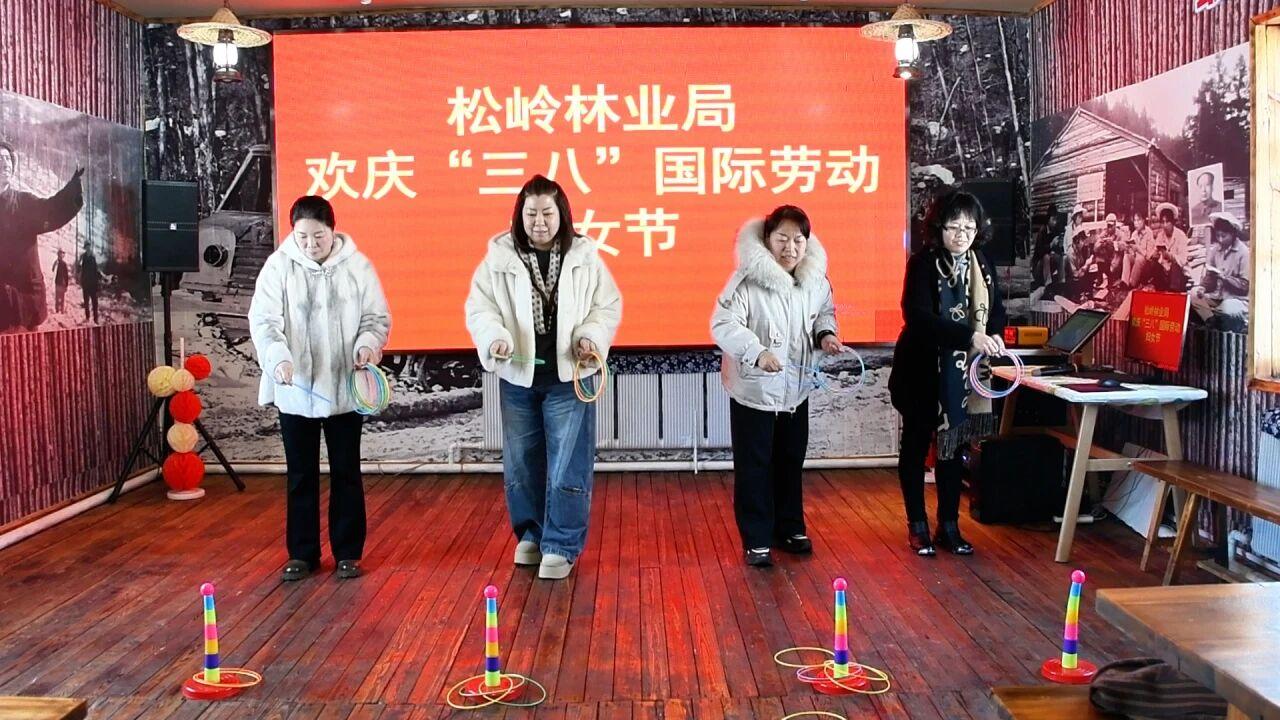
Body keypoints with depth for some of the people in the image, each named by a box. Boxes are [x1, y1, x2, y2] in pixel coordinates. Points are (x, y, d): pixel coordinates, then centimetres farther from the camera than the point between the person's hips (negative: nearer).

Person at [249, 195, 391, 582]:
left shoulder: (357, 266, -3)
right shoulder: (278, 266, -4)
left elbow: (377, 318, 2)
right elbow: (263, 320, -10)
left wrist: (368, 344, -19)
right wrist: (278, 358, -28)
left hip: (344, 388, 0)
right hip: (294, 389, 0)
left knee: (346, 473, 8)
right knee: (301, 475, 9)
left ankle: (348, 552, 19)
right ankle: (302, 553, 21)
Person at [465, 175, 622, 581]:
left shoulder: (585, 258, -1)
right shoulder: (499, 258, -1)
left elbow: (607, 307, 1)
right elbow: (479, 307, -3)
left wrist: (591, 337, -17)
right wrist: (495, 337, -22)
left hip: (569, 377, -1)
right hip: (518, 377, 2)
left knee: (568, 466, -1)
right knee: (522, 463, 14)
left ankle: (561, 546, 9)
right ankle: (530, 534, 32)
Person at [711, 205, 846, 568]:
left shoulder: (816, 279, -3)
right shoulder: (747, 280, -20)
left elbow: (824, 313, 16)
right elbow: (723, 324, -26)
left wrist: (825, 334, -6)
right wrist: (757, 351, -40)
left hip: (796, 389, 6)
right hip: (753, 389, -5)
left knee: (791, 462, 18)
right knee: (754, 467, 3)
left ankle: (789, 529, 34)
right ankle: (756, 540, 14)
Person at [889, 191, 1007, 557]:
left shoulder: (982, 266, 4)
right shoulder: (923, 264, -13)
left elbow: (997, 311, 15)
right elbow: (919, 318, -26)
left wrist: (994, 336, -7)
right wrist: (970, 337, -35)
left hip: (964, 375, 5)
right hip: (923, 372, -5)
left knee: (953, 448, 12)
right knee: (916, 446, 7)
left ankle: (949, 525, 22)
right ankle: (917, 526, 18)